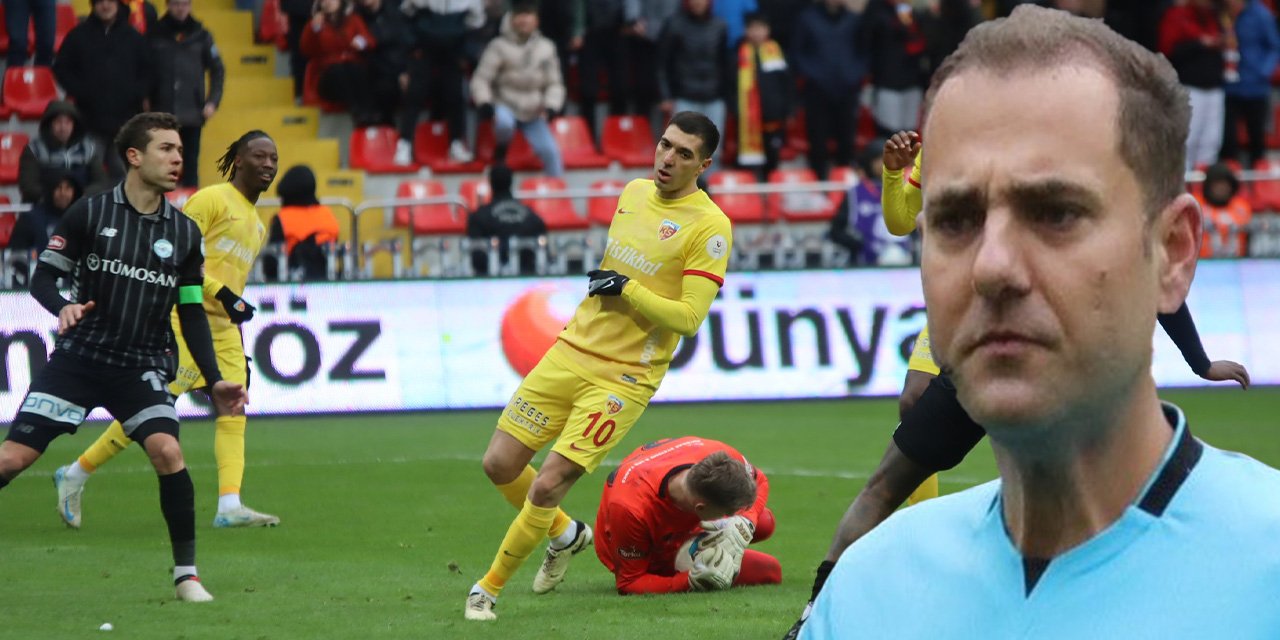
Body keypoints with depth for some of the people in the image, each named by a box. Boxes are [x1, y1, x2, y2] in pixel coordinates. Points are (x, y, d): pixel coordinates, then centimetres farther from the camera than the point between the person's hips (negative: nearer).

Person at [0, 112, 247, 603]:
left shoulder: (184, 233, 6)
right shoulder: (90, 213, -3)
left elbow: (192, 315, 10)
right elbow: (43, 276, 0)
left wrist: (214, 381, 2)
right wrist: (63, 307, -22)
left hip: (142, 367, 1)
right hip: (78, 356, -1)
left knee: (167, 450, -22)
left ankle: (186, 573, -9)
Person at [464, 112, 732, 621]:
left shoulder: (710, 226, -12)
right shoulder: (634, 192, 9)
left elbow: (689, 318, -17)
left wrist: (625, 289, -19)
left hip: (623, 378, -6)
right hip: (571, 350, 6)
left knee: (548, 485, -12)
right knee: (500, 465, 3)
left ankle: (490, 588, 7)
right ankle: (566, 535, 31)